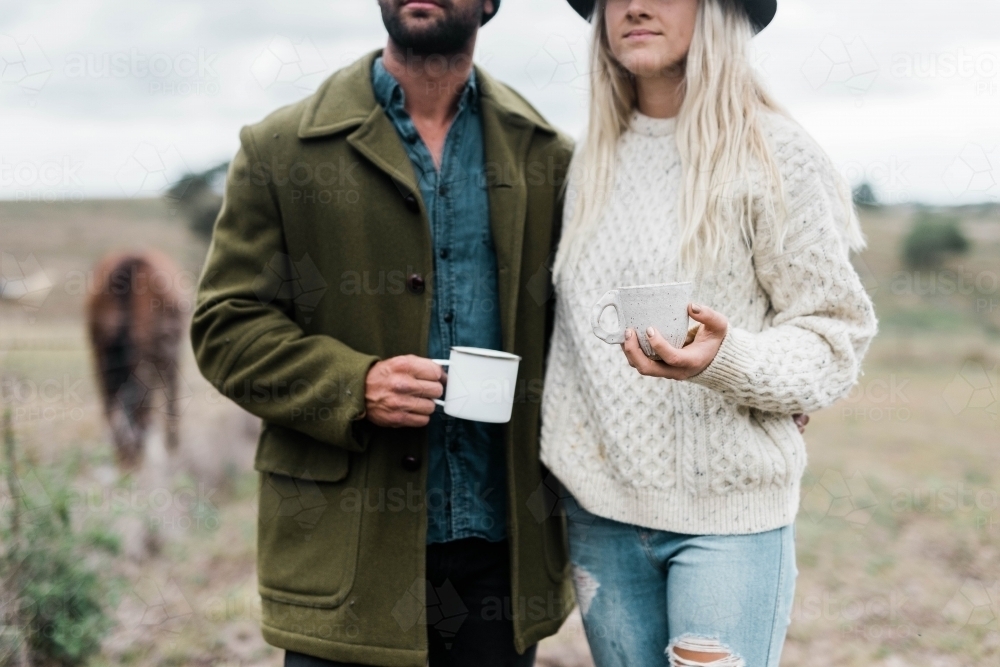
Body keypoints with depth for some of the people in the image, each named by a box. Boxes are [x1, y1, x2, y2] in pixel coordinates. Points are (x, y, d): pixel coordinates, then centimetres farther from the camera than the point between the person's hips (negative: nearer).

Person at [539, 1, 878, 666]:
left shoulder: (775, 154, -5)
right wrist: (559, 469, 10)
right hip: (600, 508, 5)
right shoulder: (592, 161, 10)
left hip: (729, 511, -4)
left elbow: (836, 338, -6)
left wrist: (727, 359, -24)